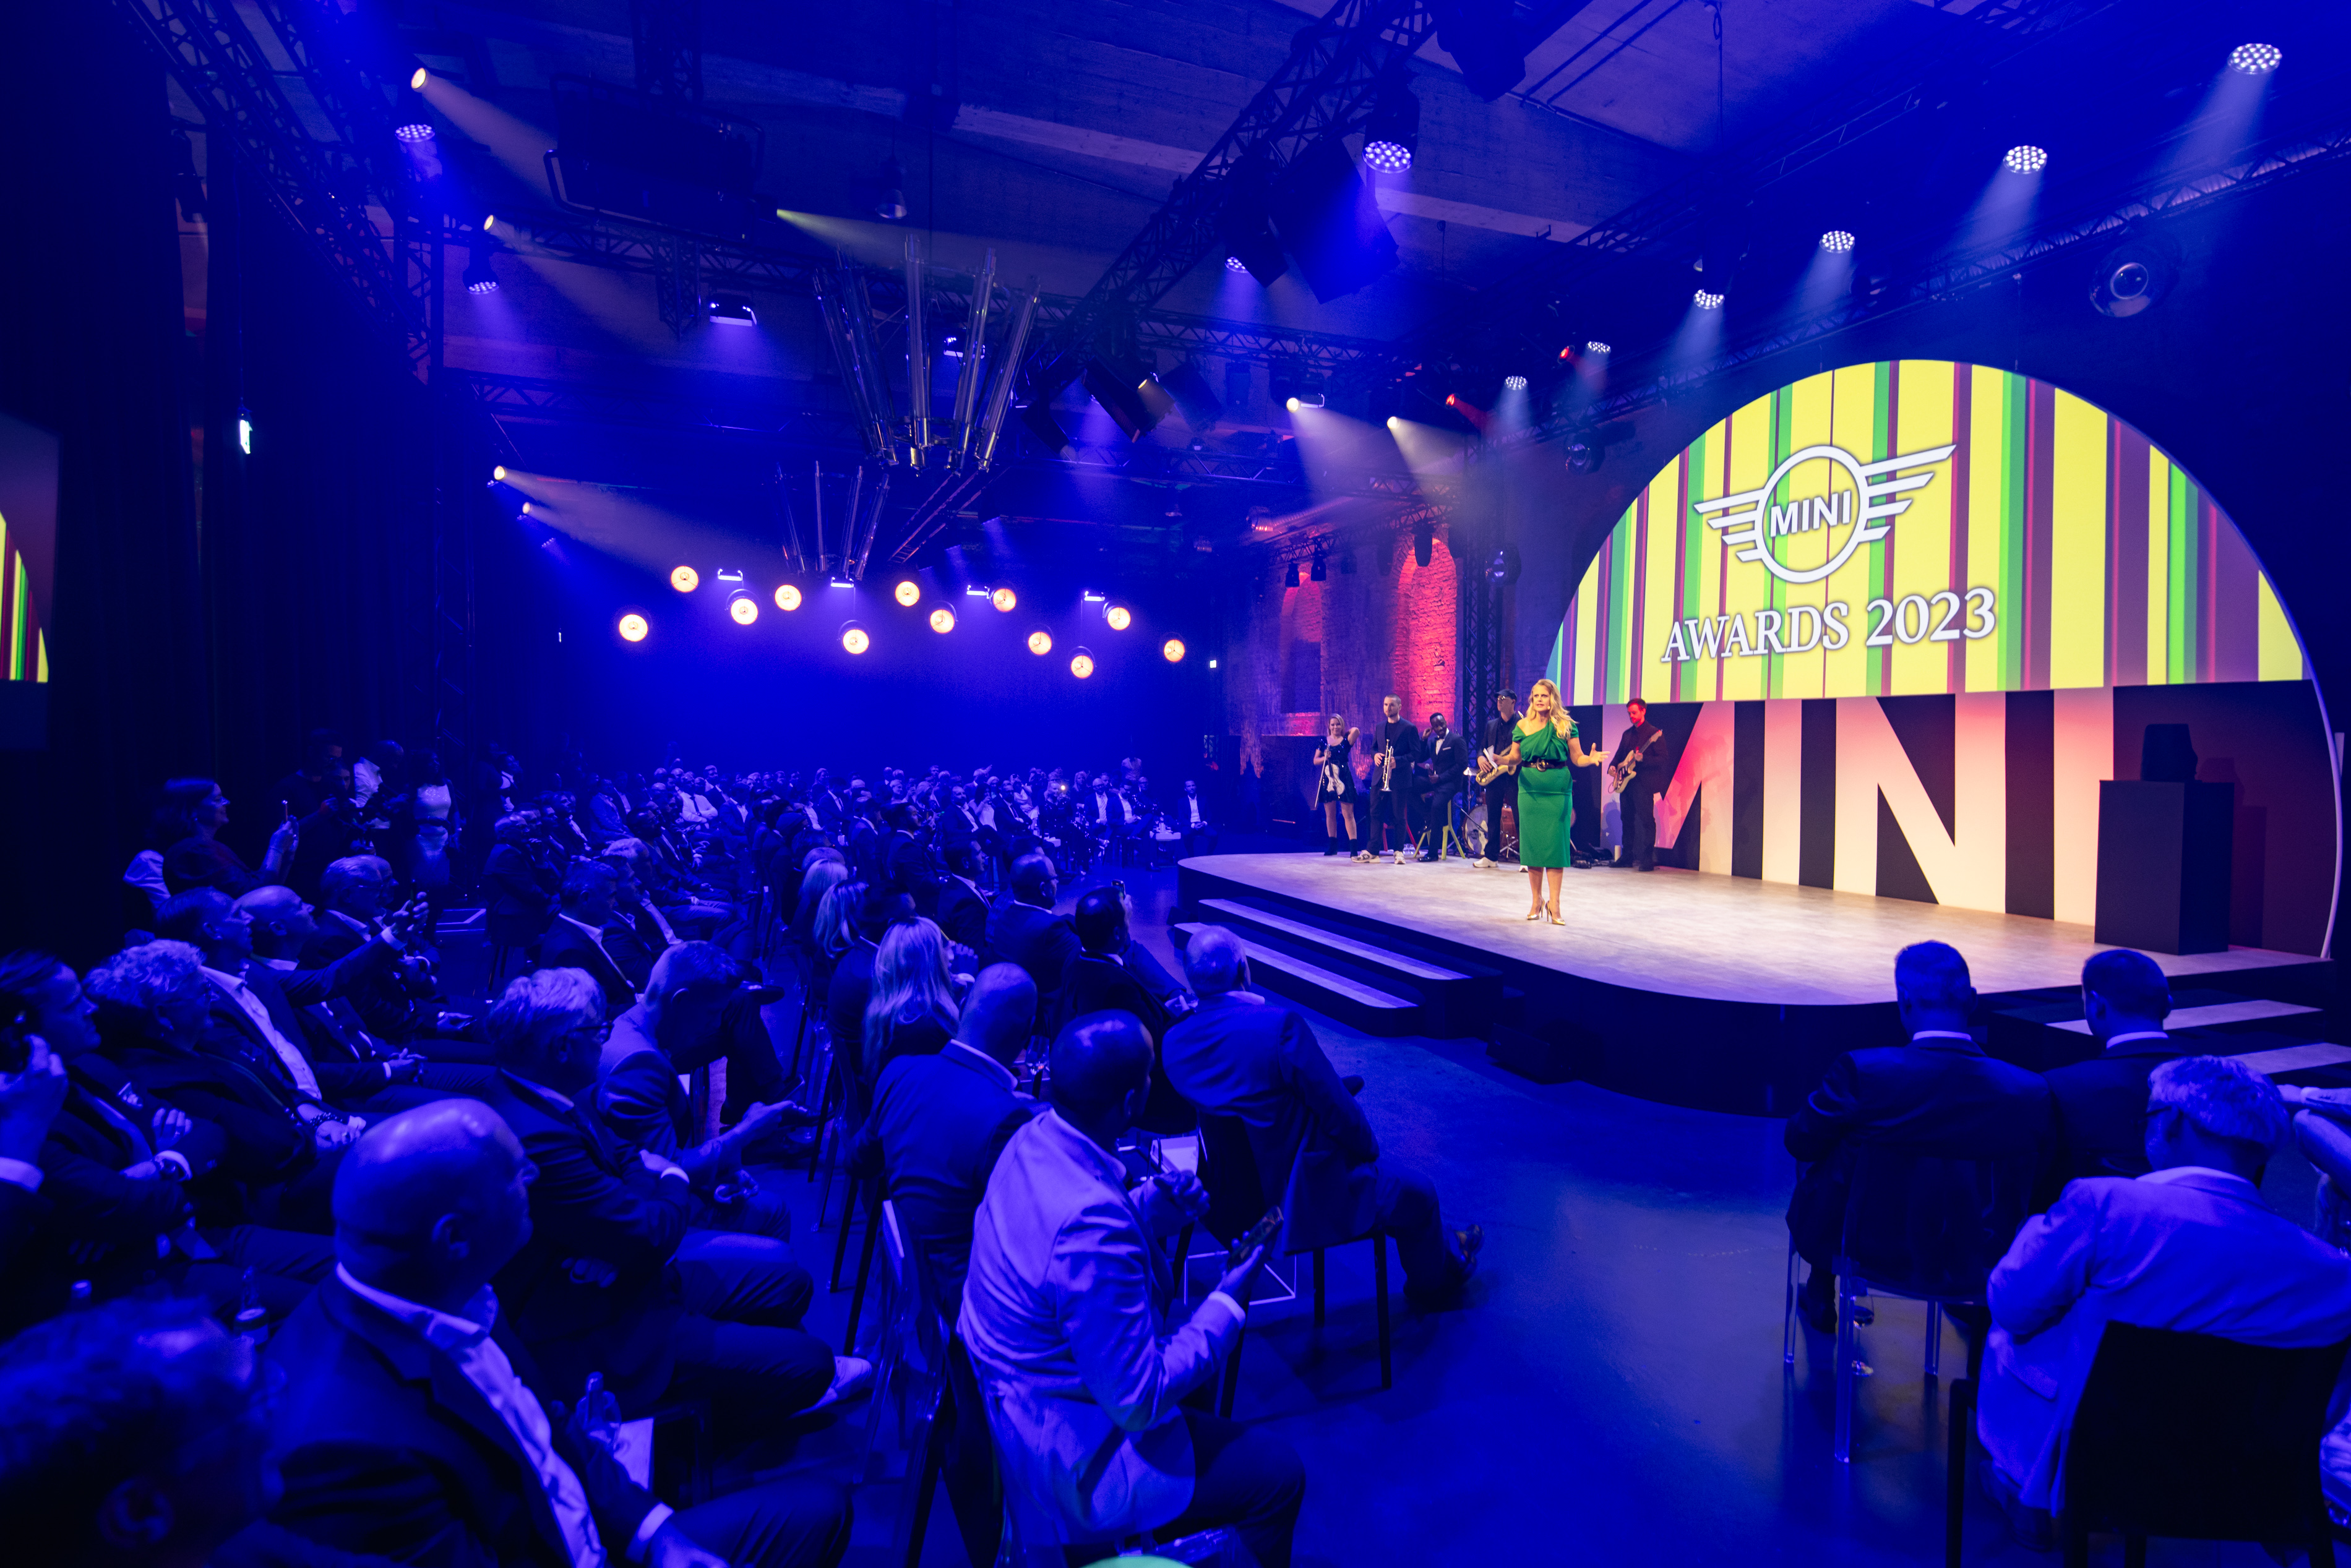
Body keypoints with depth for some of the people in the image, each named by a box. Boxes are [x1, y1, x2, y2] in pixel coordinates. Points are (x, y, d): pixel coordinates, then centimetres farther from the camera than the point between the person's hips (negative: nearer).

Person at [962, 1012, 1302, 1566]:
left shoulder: (1033, 1139, -11)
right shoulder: (1093, 1226, -37)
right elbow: (1139, 1404, -28)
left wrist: (1150, 1210, -6)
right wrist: (1228, 1305, -16)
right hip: (1068, 1457, -8)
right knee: (1279, 1473, 3)